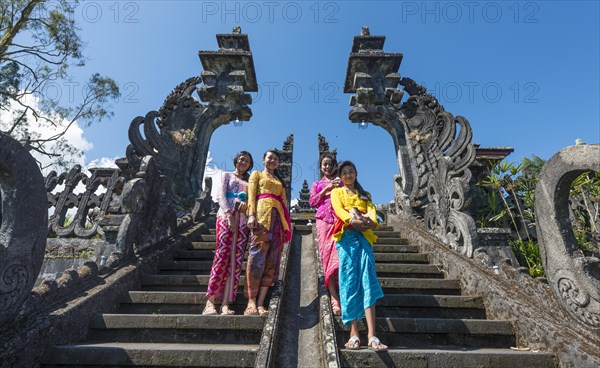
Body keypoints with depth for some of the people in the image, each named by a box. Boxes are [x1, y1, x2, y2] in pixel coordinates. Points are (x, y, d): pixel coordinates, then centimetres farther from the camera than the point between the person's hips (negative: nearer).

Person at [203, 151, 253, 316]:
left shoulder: (250, 181, 25)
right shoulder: (227, 175, 17)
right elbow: (221, 195, 2)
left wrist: (246, 204, -10)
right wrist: (229, 215, -13)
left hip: (243, 219, 3)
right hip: (227, 215, -3)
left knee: (236, 260, -6)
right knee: (222, 256, -13)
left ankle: (225, 303, -7)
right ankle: (210, 301, -11)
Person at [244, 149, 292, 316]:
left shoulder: (280, 181, 30)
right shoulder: (256, 174, 18)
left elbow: (284, 201, 21)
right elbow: (251, 196, 4)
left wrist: (286, 223, 9)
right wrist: (251, 214, -13)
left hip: (278, 217, 5)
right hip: (262, 214, -4)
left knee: (272, 260, -4)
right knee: (257, 256, -14)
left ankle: (260, 303, -4)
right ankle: (251, 302, -12)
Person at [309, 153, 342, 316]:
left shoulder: (341, 182, 24)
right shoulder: (317, 184, 26)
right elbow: (312, 202, 11)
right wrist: (326, 189, 1)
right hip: (323, 219, 1)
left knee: (339, 253, -17)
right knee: (327, 254, -12)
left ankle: (335, 295, -16)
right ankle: (334, 297, -16)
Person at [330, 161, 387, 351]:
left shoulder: (365, 194, 26)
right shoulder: (336, 192, 17)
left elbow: (371, 209, 6)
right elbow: (339, 210, -3)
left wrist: (371, 221, -18)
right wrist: (352, 220, -23)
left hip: (364, 236, 2)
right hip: (346, 235, -2)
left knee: (367, 279, -10)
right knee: (349, 280, -7)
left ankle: (372, 335, -14)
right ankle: (354, 333, -5)